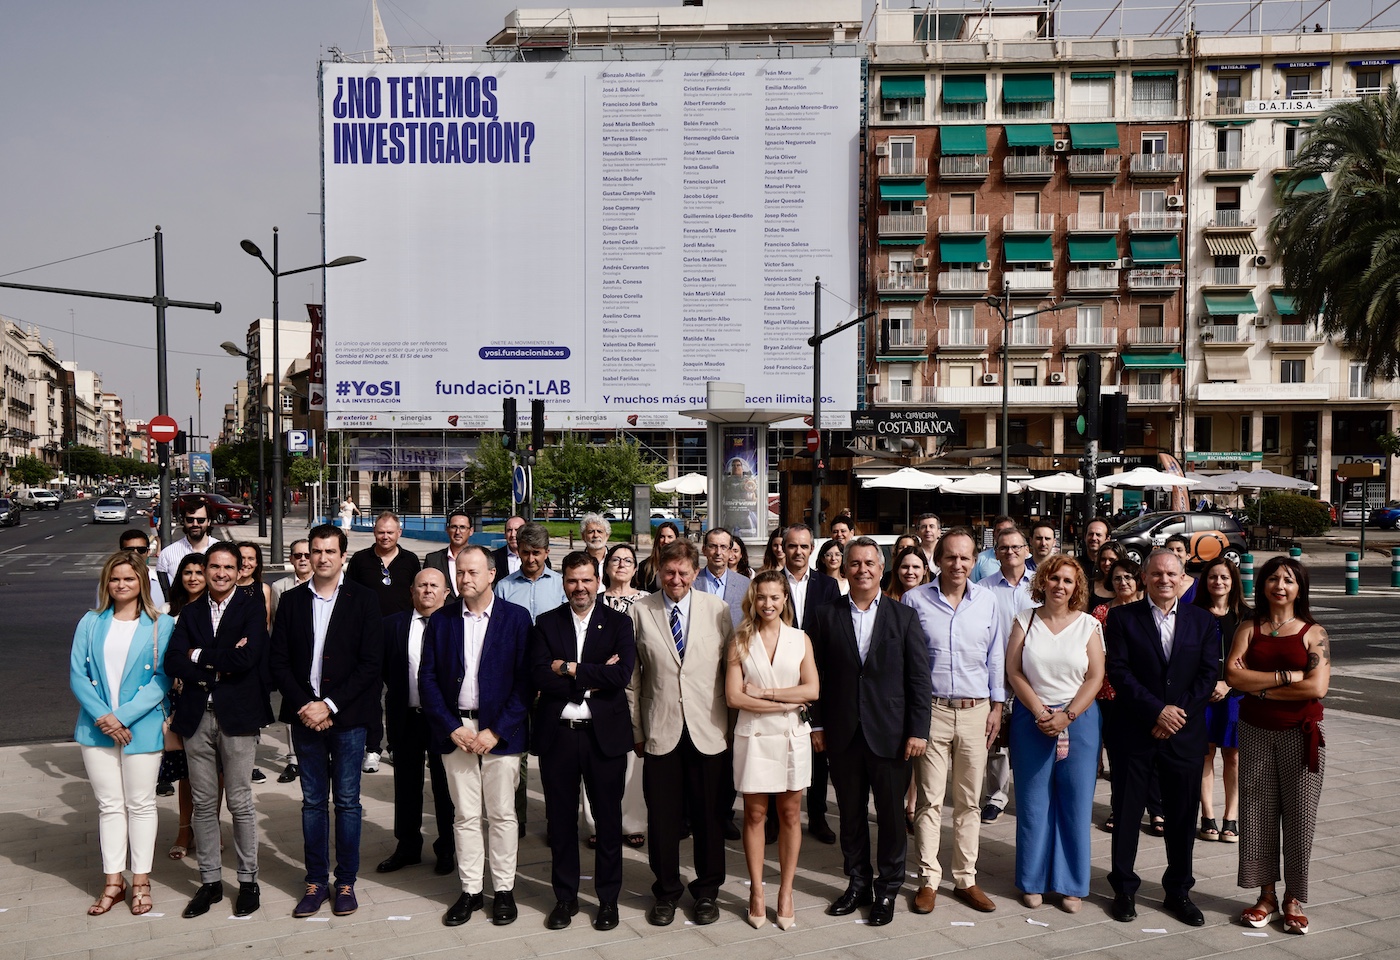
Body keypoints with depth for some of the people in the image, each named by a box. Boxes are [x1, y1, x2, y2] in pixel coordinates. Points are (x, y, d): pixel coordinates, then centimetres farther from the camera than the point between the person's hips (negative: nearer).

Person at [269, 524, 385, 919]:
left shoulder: (364, 600, -3)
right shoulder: (291, 600, 6)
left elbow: (371, 664, -7)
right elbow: (278, 661, 5)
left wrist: (330, 705, -12)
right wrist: (304, 705, -7)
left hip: (347, 717, -2)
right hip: (304, 715, 3)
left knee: (347, 801, 5)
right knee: (312, 801, 10)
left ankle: (346, 882, 17)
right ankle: (316, 881, 21)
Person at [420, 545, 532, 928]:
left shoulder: (516, 617, -4)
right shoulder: (441, 619, 4)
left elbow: (525, 680, -6)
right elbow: (428, 678, 3)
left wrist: (496, 731, -11)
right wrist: (452, 728, -7)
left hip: (500, 732, -2)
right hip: (455, 729, 2)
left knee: (502, 814, 5)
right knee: (465, 816, 9)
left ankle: (504, 890, 18)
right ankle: (470, 890, 21)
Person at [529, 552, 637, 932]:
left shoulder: (619, 623, 1)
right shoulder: (546, 623, 4)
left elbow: (621, 675, -14)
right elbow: (540, 676, -10)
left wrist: (571, 669, -12)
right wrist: (593, 680, -14)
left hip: (605, 733, -1)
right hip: (557, 734, 1)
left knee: (608, 819, 9)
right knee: (561, 819, 11)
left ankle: (608, 898, 24)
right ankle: (565, 897, 27)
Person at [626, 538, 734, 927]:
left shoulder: (718, 609, 2)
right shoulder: (639, 611, 0)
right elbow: (632, 677, 4)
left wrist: (733, 724, 3)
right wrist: (636, 729, 4)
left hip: (707, 730, 1)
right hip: (660, 730, 0)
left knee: (708, 814, 10)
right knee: (662, 816, 7)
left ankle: (707, 890, 29)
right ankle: (666, 891, 28)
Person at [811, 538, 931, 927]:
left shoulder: (904, 616, 1)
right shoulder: (827, 617, 4)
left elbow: (919, 677, -1)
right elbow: (818, 676, 5)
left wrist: (918, 730, -7)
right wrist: (817, 725, 1)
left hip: (891, 734, -1)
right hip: (843, 735, 1)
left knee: (891, 816, 8)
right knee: (850, 815, 12)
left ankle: (887, 890, 24)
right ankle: (857, 884, 29)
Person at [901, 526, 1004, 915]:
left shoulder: (987, 601, 4)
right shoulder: (915, 599, -3)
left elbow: (995, 656, 11)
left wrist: (997, 706, 8)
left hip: (976, 711, 2)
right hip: (930, 710, -2)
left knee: (969, 801, 10)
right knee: (929, 799, 2)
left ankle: (966, 879, 21)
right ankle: (928, 880, 12)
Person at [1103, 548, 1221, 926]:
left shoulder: (1203, 621, 6)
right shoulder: (1121, 618, -2)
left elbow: (1209, 674, 0)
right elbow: (1118, 671, -8)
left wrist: (1178, 712, -11)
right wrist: (1157, 710, -15)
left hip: (1185, 734, 2)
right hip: (1135, 733, -2)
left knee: (1182, 816, 11)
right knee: (1127, 813, 6)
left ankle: (1178, 891, 27)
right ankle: (1124, 888, 21)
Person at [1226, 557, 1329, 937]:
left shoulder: (1313, 633, -1)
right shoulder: (1249, 629, 5)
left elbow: (1317, 687, -14)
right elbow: (1233, 675, -9)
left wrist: (1260, 687, -11)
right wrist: (1286, 676, -14)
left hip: (1301, 734, -2)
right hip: (1255, 731, 2)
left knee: (1299, 813, 3)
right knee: (1258, 811, 5)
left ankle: (1294, 899, 16)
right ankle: (1267, 893, 18)